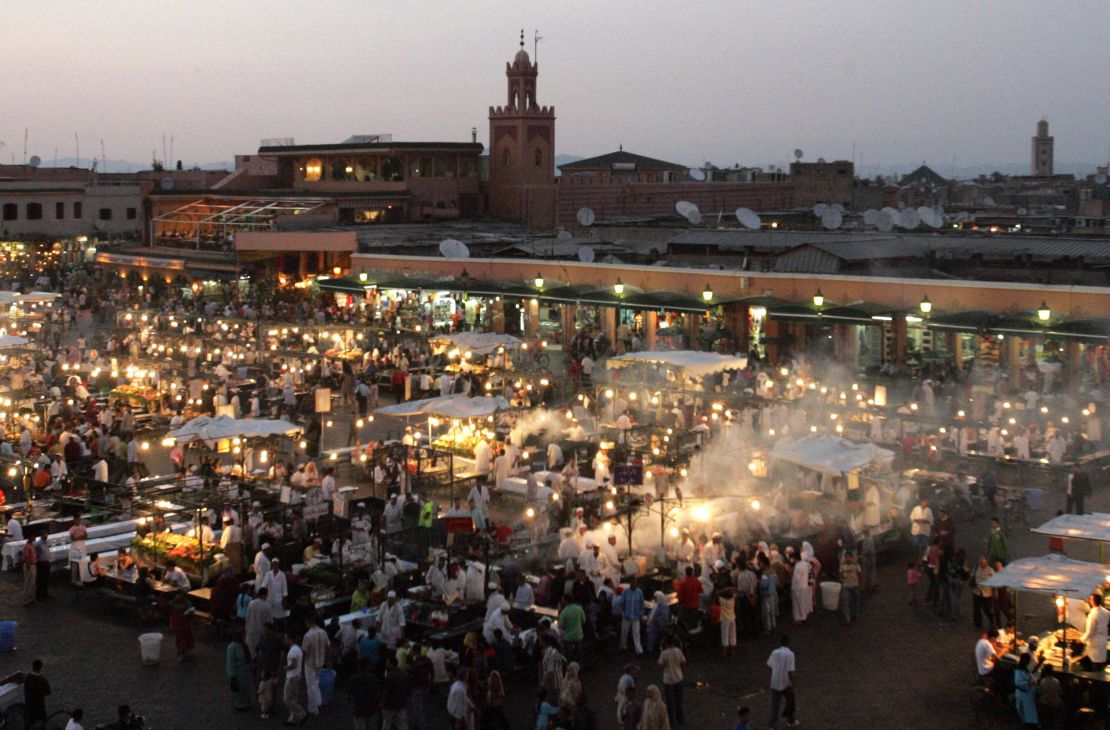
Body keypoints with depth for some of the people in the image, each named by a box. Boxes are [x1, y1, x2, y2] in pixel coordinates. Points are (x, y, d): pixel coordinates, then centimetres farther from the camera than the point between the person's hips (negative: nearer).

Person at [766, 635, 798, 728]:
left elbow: (770, 666, 5)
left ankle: (773, 720, 10)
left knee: (775, 703, 11)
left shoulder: (774, 652, -4)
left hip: (775, 683, 3)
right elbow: (790, 671, -20)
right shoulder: (790, 654, -18)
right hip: (786, 683, -3)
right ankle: (791, 721, 26)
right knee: (790, 702, 16)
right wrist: (792, 684, -13)